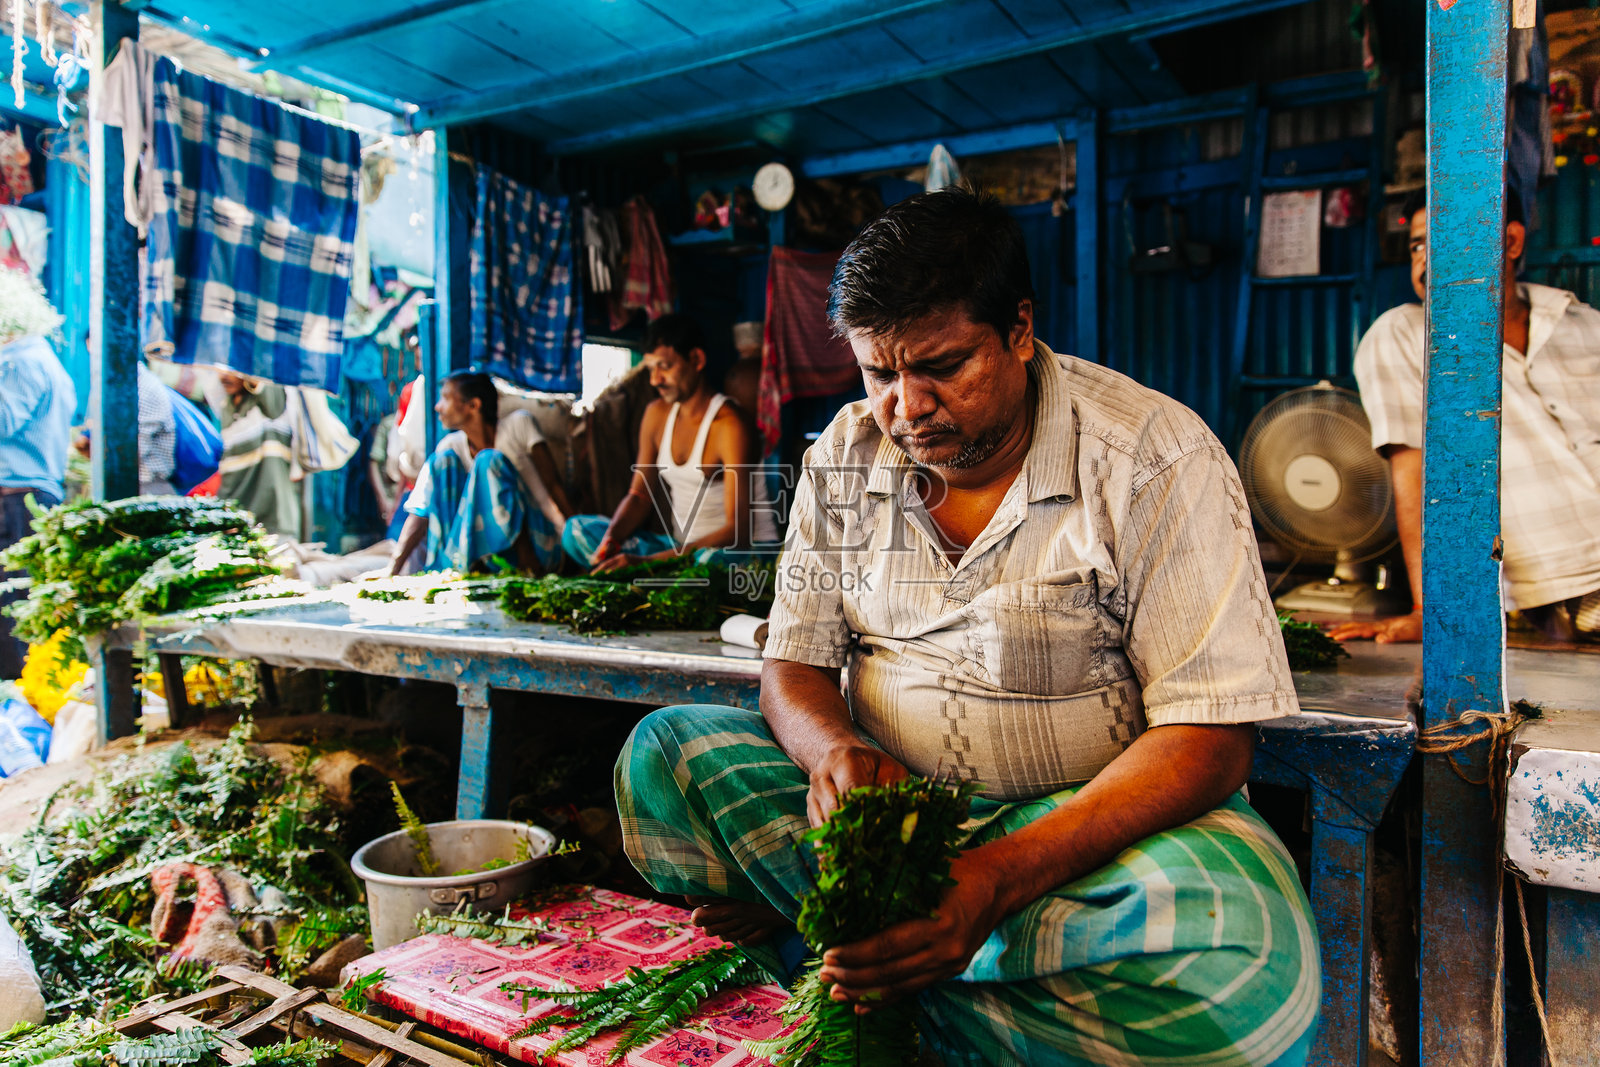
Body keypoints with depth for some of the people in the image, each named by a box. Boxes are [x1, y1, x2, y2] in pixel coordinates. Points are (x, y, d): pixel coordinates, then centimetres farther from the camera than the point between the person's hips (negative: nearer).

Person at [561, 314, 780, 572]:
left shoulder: (730, 427, -17)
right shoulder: (657, 414, 7)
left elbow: (739, 531, -25)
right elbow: (639, 494, 10)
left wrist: (649, 561, -33)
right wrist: (610, 539, -15)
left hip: (747, 550, -8)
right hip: (681, 546, 8)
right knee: (576, 529, -10)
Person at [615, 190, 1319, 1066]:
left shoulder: (1154, 460, -14)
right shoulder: (842, 459, 1)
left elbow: (1209, 735, -18)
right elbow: (795, 665, 4)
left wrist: (1003, 876, -31)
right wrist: (833, 750, -22)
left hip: (1090, 821, -2)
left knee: (1235, 951, -35)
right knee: (664, 752, -14)